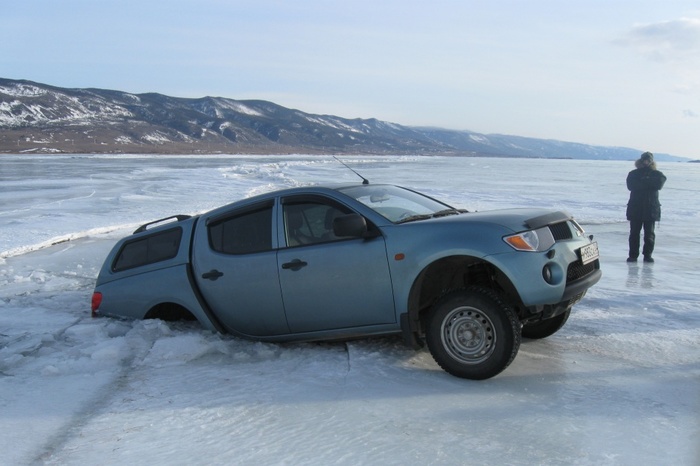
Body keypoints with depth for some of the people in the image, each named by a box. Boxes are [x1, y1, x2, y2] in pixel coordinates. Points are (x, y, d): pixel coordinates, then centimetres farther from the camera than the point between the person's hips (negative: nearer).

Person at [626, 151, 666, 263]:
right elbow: (631, 185, -11)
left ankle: (648, 255, 7)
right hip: (635, 208, 0)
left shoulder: (657, 174, 9)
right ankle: (633, 255, 4)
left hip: (651, 208, 0)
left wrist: (643, 182, -11)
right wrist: (649, 183, -12)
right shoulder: (633, 174, 9)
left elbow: (659, 183, -12)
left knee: (649, 233, 0)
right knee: (634, 232, 0)